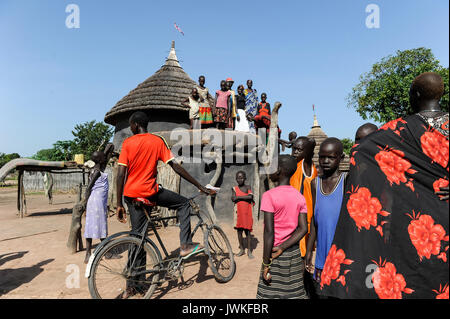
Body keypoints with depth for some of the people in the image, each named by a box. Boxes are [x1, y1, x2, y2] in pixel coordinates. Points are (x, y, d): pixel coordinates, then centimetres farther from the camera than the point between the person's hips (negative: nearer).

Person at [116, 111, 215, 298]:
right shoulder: (158, 141, -1)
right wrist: (200, 187, -1)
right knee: (184, 203, 18)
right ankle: (185, 246, 7)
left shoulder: (128, 143, 0)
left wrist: (119, 204, -4)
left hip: (131, 195, 3)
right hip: (150, 191, -3)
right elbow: (176, 167, -5)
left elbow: (121, 174, -7)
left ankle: (132, 286, 20)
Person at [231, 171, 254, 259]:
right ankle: (242, 249, 23)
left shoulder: (248, 187, 3)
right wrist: (245, 197, -12)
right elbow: (233, 199, -13)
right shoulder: (234, 188, 4)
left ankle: (249, 251, 9)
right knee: (239, 231, 9)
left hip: (247, 212, -1)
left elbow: (250, 196, -15)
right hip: (239, 212, 2)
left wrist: (238, 197, -12)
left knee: (247, 231, 1)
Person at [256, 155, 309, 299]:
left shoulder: (269, 196, -16)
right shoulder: (299, 197, 3)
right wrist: (281, 248, -6)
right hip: (294, 252, 6)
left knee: (270, 293, 7)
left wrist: (266, 264, -13)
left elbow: (269, 232, -19)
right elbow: (303, 229, -3)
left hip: (276, 257, -6)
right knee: (295, 293, 14)